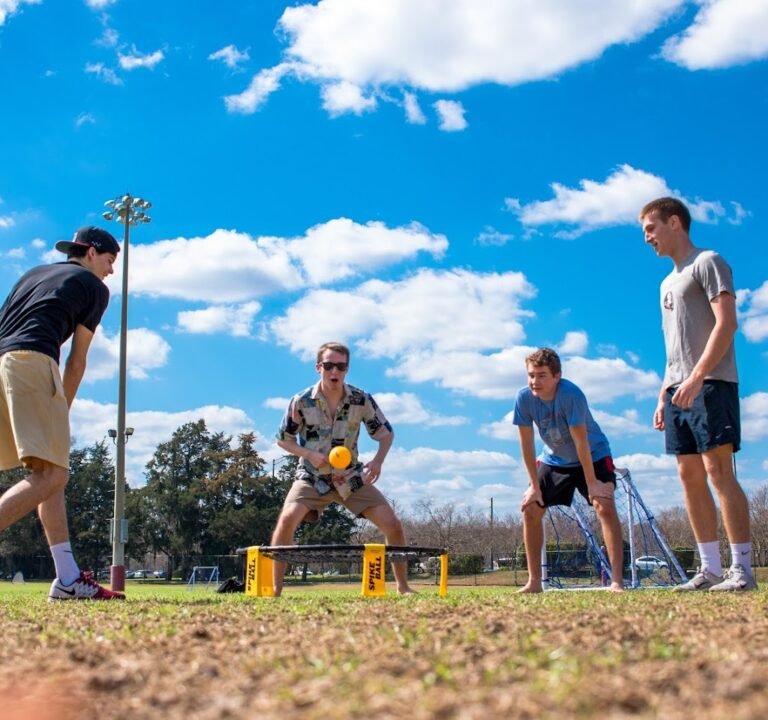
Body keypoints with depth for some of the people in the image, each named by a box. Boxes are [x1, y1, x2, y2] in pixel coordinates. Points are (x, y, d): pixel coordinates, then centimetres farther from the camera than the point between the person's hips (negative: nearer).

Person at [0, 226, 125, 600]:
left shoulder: (32, 275, 32)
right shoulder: (94, 287, 13)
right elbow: (76, 361, 10)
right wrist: (62, 410, 18)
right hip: (31, 362, -8)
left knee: (52, 475, 10)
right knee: (50, 475, -13)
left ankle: (68, 578, 5)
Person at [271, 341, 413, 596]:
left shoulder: (361, 400, -10)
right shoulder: (301, 402, -14)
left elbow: (386, 433, 2)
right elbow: (283, 439, -1)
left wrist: (378, 460, -18)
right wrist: (310, 454, -20)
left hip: (352, 477, 2)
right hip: (312, 477, -2)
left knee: (393, 525, -8)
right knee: (287, 519, -28)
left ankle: (403, 586, 12)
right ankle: (275, 589, -16)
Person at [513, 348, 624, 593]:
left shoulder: (571, 394, -32)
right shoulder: (524, 398, -20)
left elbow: (581, 442, -29)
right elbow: (527, 443, -12)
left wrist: (592, 483, -24)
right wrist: (534, 486, -10)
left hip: (593, 456, -4)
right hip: (554, 460, 4)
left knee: (605, 507, -22)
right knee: (530, 509, -4)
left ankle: (617, 581, -19)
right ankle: (534, 581, 5)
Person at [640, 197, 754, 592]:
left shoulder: (707, 262, 0)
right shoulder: (668, 282, 24)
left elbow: (726, 323, -12)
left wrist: (697, 377, -21)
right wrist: (663, 396, 17)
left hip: (710, 385, -8)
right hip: (679, 391, 8)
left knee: (718, 471, -12)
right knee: (690, 476, 3)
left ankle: (742, 569, -10)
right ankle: (710, 569, 6)